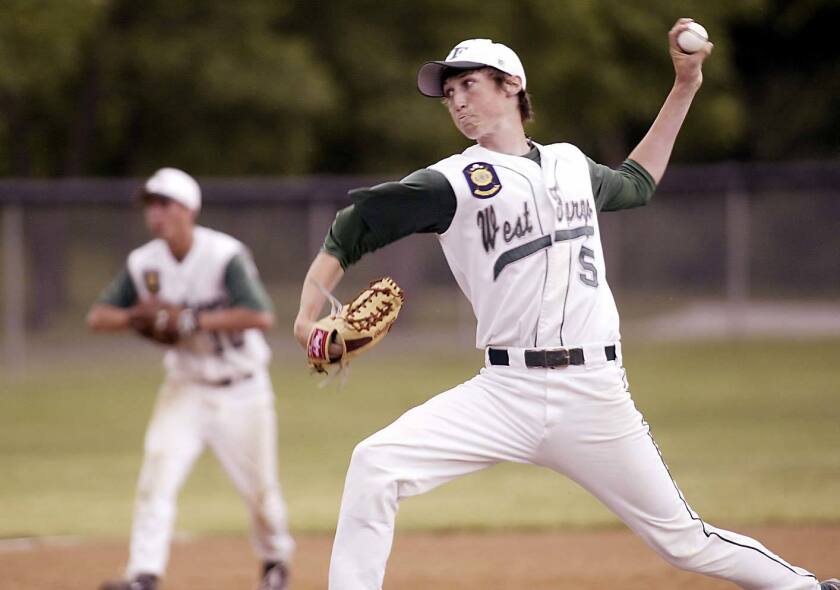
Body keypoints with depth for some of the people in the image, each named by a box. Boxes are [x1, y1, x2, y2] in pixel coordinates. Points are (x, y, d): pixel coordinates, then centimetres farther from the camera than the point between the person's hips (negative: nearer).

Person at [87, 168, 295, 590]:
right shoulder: (143, 264, -4)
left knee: (259, 487, 8)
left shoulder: (225, 255, -20)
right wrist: (136, 316, -19)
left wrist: (193, 320, -31)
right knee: (157, 475, -15)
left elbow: (261, 317, -30)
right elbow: (98, 317, 3)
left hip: (241, 392, -3)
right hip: (184, 390, 3)